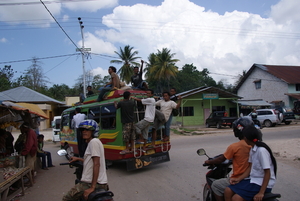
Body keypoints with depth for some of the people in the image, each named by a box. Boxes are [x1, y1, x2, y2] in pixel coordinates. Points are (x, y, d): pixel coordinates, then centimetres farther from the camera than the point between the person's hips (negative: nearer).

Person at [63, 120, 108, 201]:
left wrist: (92, 187, -23)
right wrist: (78, 159, 35)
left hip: (89, 183, -10)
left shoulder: (93, 142, -12)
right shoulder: (96, 142, 15)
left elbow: (96, 164, -21)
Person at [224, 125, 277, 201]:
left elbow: (267, 173, -22)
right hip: (253, 179, 9)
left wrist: (261, 193, -24)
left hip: (262, 183, -9)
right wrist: (238, 179, 1)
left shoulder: (262, 150, -21)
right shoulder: (252, 149, 8)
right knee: (228, 191, -3)